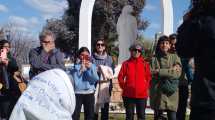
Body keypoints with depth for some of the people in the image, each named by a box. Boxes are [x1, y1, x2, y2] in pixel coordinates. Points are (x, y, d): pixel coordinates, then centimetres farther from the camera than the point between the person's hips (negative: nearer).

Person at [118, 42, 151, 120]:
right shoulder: (126, 63, 2)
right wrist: (124, 87, 1)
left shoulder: (145, 64, 4)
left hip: (142, 94, 0)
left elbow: (148, 77, 9)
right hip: (128, 94, 0)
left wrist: (146, 87, 1)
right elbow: (120, 77, 5)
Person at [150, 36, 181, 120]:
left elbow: (178, 73, -6)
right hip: (157, 92, 1)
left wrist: (160, 72, -9)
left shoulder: (174, 57, 7)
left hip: (171, 93, -1)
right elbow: (152, 73, -6)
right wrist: (170, 70, -9)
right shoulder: (155, 58, 7)